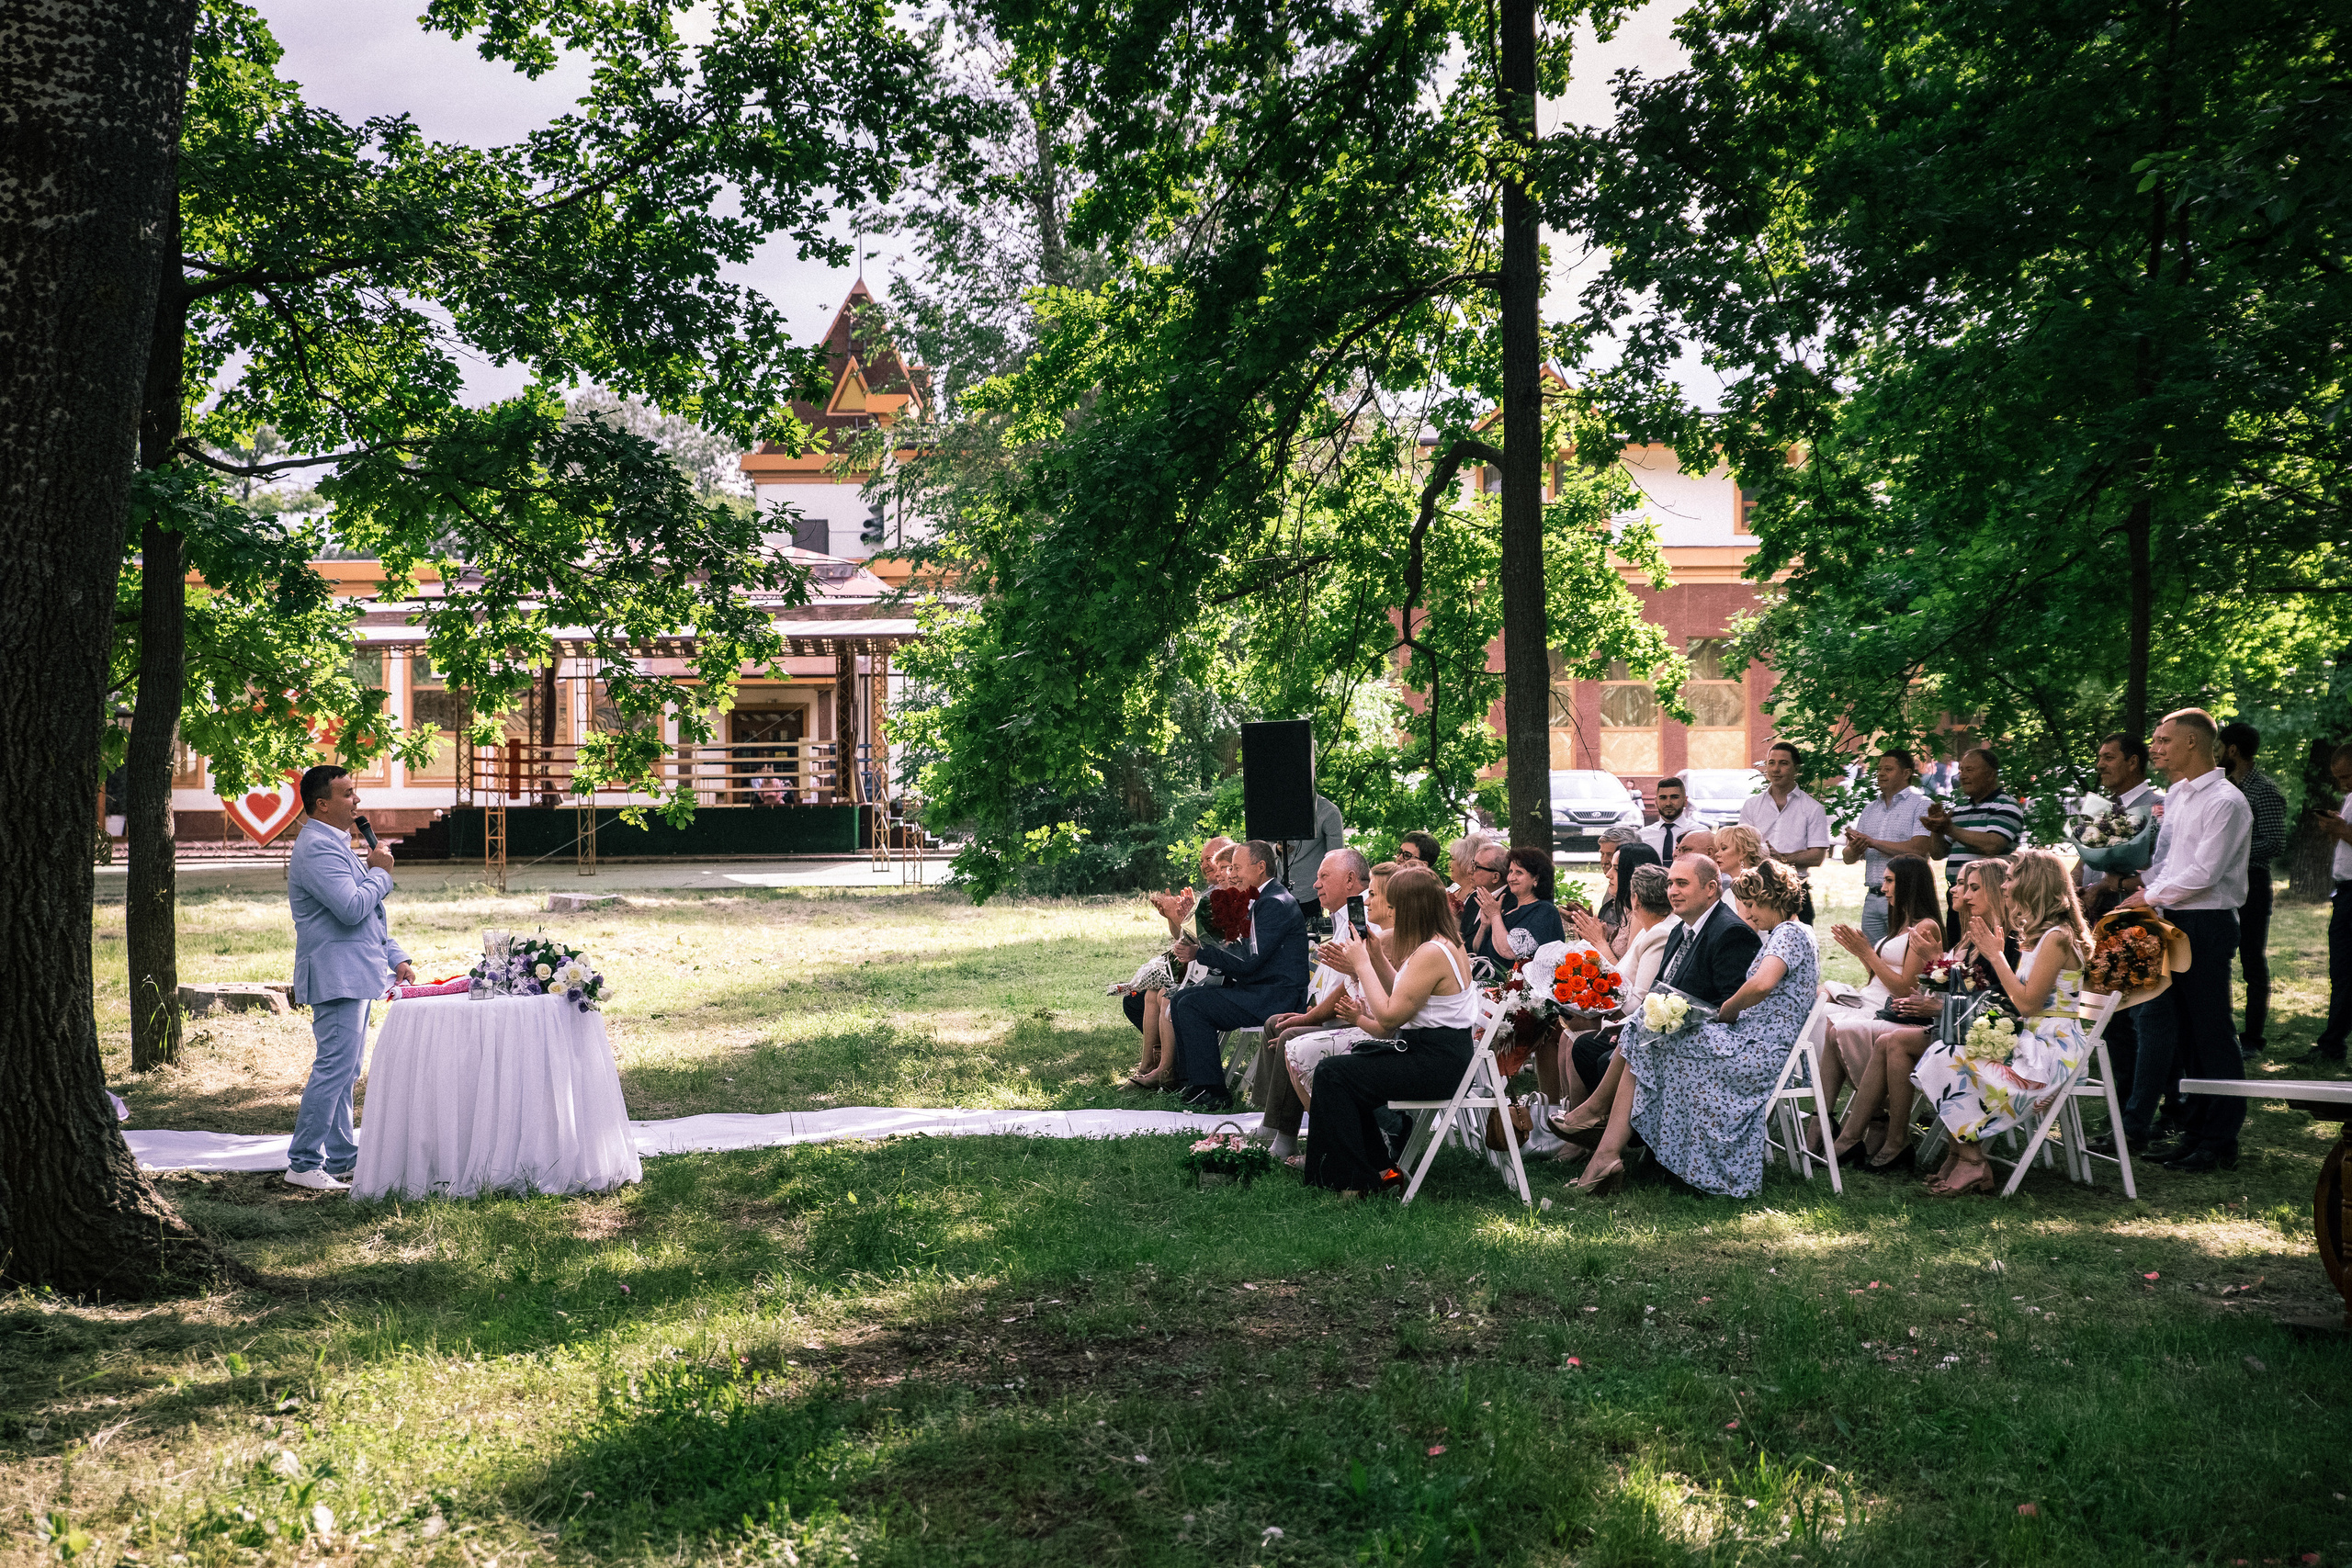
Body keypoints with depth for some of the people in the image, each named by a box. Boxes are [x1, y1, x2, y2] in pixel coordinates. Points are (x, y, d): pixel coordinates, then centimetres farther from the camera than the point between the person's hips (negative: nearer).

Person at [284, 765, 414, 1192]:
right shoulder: (316, 848, -15)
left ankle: (341, 1157, 20)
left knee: (344, 1070, 14)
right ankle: (303, 1164, -8)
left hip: (353, 976, 11)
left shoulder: (336, 844, 20)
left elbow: (369, 915, 25)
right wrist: (380, 872, -8)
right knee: (334, 1068, -11)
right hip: (336, 976, -11)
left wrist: (396, 958, 17)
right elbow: (352, 908, -25)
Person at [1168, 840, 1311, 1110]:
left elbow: (1249, 962, -22)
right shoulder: (1261, 900, 16)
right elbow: (1245, 954, 16)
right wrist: (1197, 951, 3)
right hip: (1256, 989, 11)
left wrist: (1200, 953, -13)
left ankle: (1213, 1093, -14)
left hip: (1275, 996, -11)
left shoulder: (1275, 903, -16)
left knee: (1192, 1006, -19)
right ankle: (1192, 1083, 11)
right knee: (1180, 1000, 7)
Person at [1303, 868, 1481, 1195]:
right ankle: (1379, 1168, 19)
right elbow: (1402, 997, 21)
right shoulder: (1448, 944, 12)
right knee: (1346, 1067, 19)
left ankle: (1355, 1181, -5)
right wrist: (1374, 958, 12)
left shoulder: (1431, 953, -21)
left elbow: (1389, 1016, -20)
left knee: (1331, 1073, -11)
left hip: (1432, 1063, -11)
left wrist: (1363, 964, -11)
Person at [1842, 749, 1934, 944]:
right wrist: (1853, 849, -10)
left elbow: (1919, 849, -14)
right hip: (1872, 897, 6)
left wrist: (1873, 842, -11)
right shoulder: (1870, 810, 19)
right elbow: (1848, 858, 15)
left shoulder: (1920, 805, 1)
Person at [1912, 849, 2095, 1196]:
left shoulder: (2057, 937, -15)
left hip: (2053, 1048, -9)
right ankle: (1959, 1158, -10)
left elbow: (2028, 1003, -18)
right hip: (2028, 1040, 9)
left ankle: (1972, 1164, -11)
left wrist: (1996, 955, -11)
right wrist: (1994, 953, 9)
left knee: (1954, 1064, -19)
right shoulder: (2033, 935, 16)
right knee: (1942, 1056, -8)